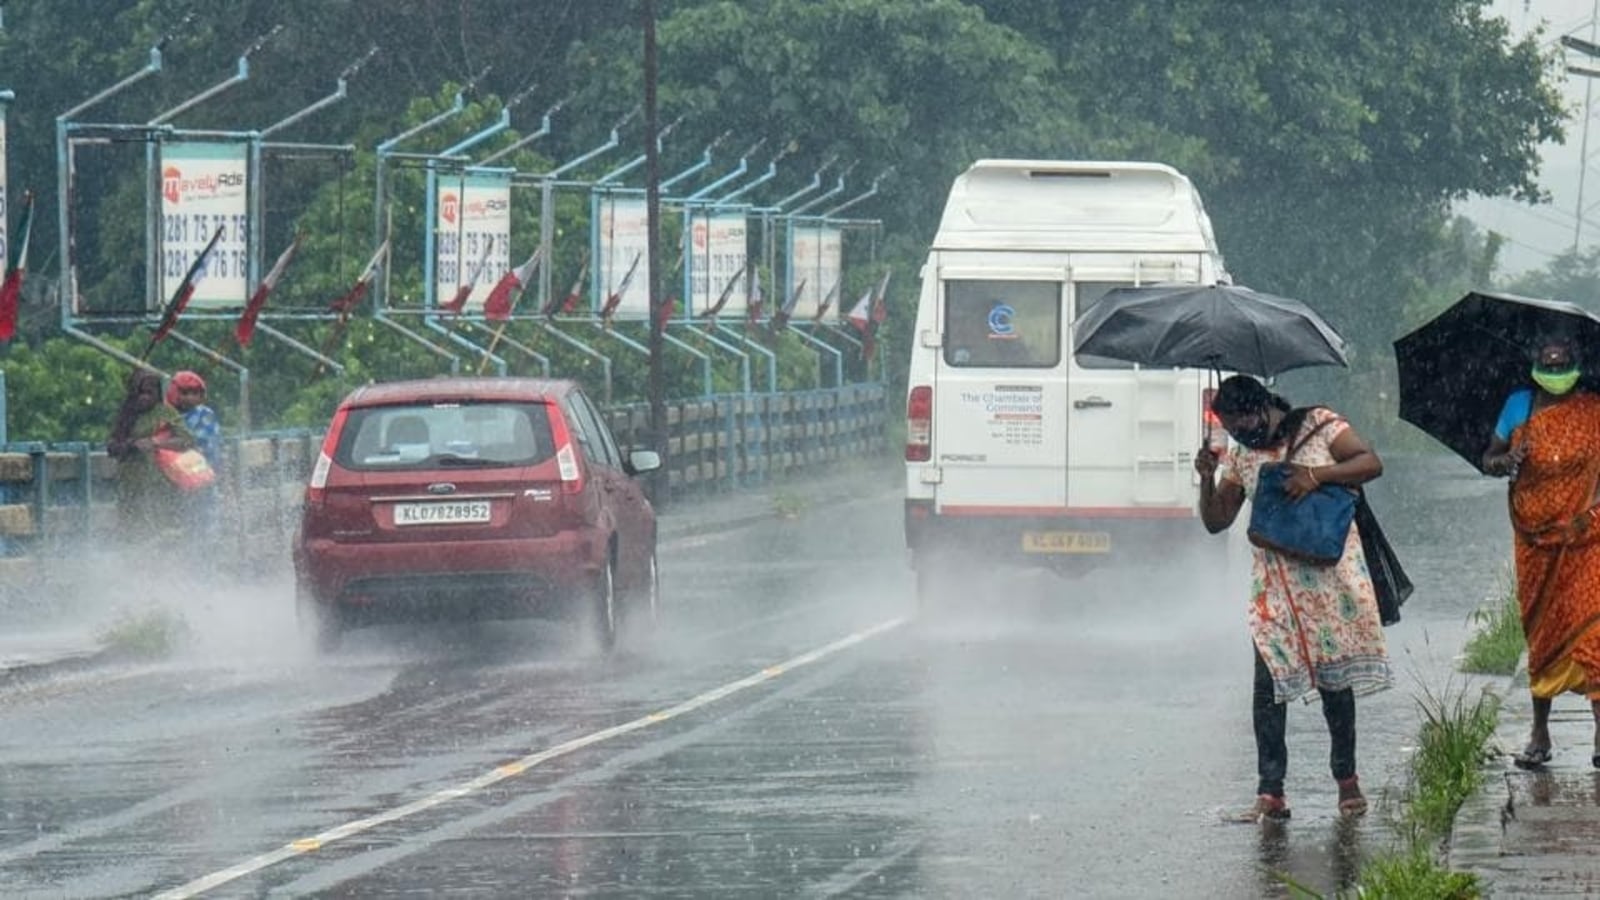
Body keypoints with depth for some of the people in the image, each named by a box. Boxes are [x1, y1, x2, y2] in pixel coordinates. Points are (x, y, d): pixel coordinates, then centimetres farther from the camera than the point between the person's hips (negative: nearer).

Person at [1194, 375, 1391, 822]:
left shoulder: (1320, 426, 1)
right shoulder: (1240, 457, 11)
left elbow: (1371, 463, -6)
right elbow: (1216, 521, 12)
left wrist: (1317, 474, -19)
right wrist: (1207, 479, -6)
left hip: (1329, 575, -3)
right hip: (1273, 583, 3)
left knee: (1335, 679, 2)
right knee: (1268, 685, -7)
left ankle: (1347, 780, 16)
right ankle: (1270, 793, -8)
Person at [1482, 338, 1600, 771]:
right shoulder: (1519, 406, 8)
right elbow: (1488, 459, 13)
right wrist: (1507, 461, -10)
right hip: (1537, 535, 3)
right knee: (1541, 630, 7)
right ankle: (1539, 733, 14)